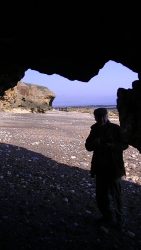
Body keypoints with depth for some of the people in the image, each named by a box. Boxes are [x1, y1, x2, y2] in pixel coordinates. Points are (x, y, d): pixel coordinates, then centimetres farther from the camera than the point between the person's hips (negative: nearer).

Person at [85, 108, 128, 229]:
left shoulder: (115, 128, -8)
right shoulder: (95, 130, 6)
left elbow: (124, 144, -7)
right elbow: (88, 146, 8)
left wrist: (111, 145, -25)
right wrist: (95, 143, -14)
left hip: (113, 167, -5)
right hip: (100, 167, 5)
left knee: (115, 194, 0)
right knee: (101, 194, 14)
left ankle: (118, 220, 17)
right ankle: (107, 216, 32)